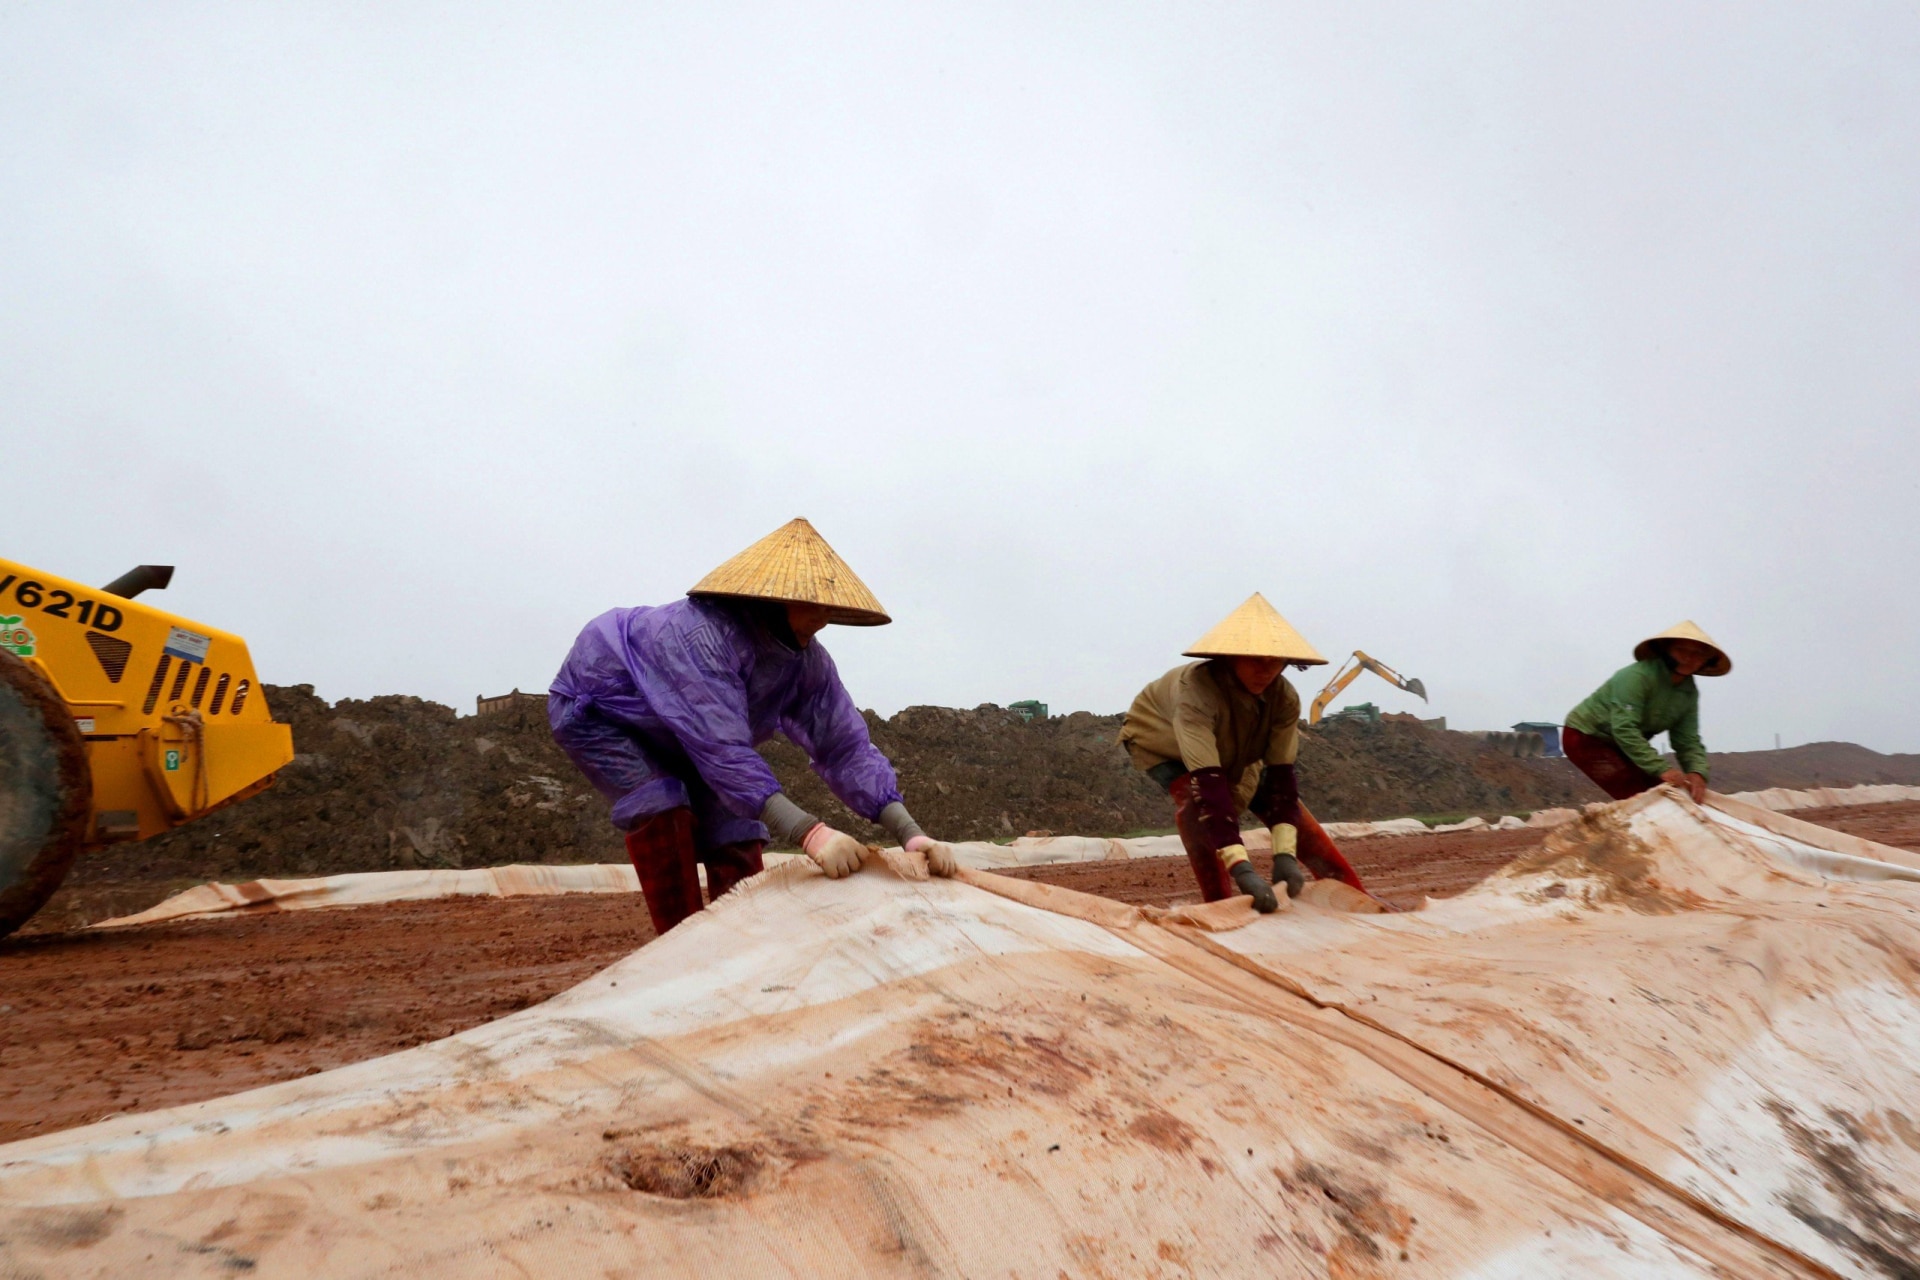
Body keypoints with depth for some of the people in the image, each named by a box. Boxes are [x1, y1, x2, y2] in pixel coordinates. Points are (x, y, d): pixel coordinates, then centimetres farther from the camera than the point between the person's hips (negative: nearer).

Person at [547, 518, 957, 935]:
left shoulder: (807, 661, -20)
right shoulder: (702, 633, -41)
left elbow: (845, 747, -22)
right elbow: (722, 750, -48)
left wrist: (909, 832, -33)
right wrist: (809, 833, -55)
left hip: (674, 739, 7)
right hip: (594, 709, -6)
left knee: (733, 825, -5)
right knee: (661, 807, -27)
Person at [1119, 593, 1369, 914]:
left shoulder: (1284, 698, -28)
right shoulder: (1197, 690, -45)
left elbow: (1280, 776, -28)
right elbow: (1207, 782, -51)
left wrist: (1285, 853, -39)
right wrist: (1241, 868, -57)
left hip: (1234, 751, 5)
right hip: (1162, 741, -5)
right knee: (1194, 798, -34)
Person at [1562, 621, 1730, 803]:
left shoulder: (1689, 692, -1)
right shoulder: (1638, 676, -26)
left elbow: (1688, 741, -4)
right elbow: (1624, 730, -34)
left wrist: (1697, 772, -25)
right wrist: (1662, 768, -39)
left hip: (1620, 745, 9)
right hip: (1586, 737, -8)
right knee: (1637, 797, -20)